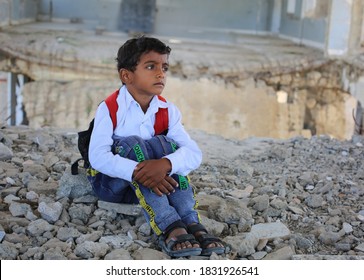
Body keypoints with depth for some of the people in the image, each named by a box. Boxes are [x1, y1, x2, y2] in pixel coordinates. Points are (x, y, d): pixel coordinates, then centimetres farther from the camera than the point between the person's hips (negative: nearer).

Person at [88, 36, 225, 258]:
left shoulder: (168, 111, -4)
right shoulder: (110, 109, -15)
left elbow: (194, 153, -18)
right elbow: (97, 157, -27)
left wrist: (165, 164, -40)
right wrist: (136, 172, -42)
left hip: (146, 185, 3)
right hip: (111, 181, -3)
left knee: (165, 143, -23)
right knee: (132, 144, -31)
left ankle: (192, 223, -33)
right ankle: (168, 227, -42)